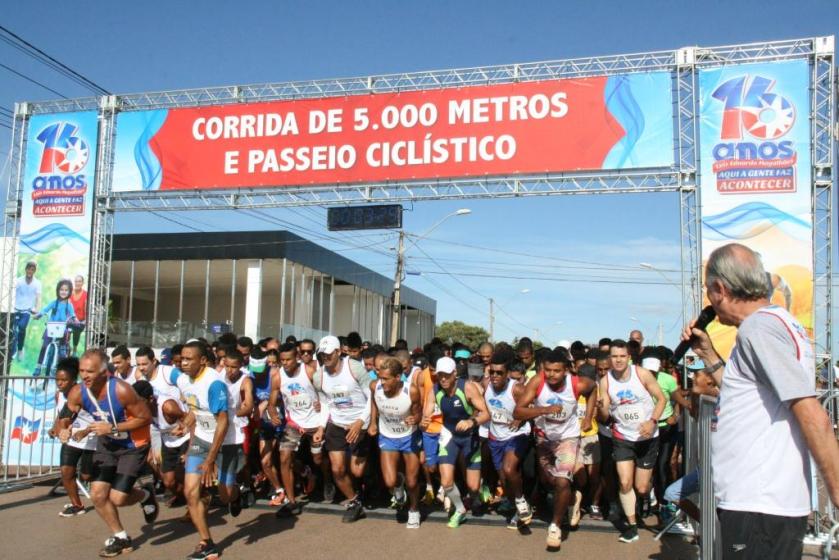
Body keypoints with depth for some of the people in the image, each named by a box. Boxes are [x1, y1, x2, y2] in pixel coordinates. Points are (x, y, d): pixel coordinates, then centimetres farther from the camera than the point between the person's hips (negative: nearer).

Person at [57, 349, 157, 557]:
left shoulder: (121, 390, -32)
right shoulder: (77, 393, -17)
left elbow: (146, 418, -23)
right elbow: (65, 418, -6)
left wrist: (113, 427, -30)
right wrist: (63, 430, -30)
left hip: (133, 446, -6)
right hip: (107, 444, 6)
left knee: (117, 498, -10)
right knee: (98, 494, 0)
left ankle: (146, 495, 25)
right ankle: (121, 538, 21)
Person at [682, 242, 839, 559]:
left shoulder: (758, 325, -15)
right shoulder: (776, 322, 16)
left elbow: (813, 418, -22)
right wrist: (707, 354, 19)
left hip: (759, 508, -10)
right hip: (756, 501, 10)